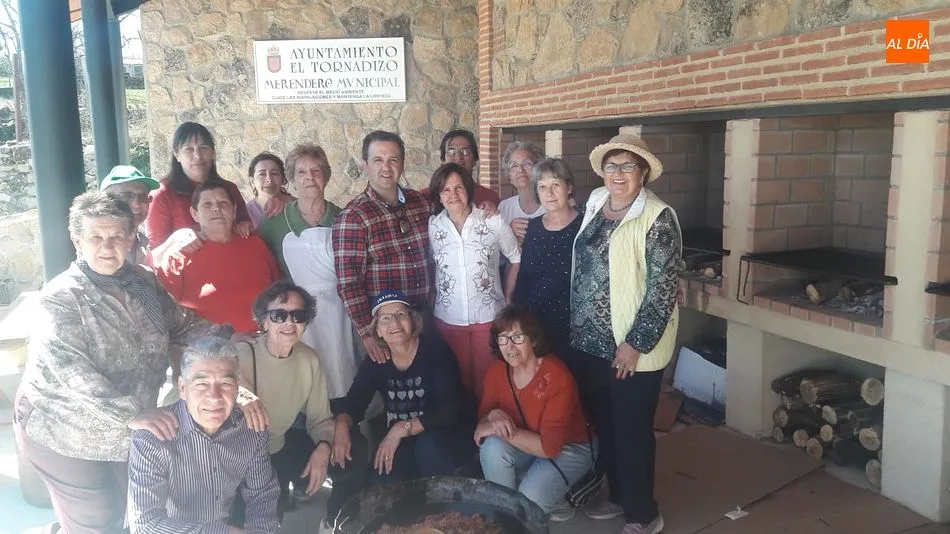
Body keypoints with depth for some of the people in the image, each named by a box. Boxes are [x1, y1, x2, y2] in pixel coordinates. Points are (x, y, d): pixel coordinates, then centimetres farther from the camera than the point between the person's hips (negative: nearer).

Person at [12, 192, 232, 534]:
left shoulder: (142, 282, -2)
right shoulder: (60, 298, -18)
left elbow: (180, 325, 8)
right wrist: (131, 415, -39)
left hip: (122, 432, 6)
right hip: (66, 434, -5)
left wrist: (228, 337, -8)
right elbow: (69, 370, -29)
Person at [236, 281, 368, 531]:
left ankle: (336, 521, 21)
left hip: (283, 443, 6)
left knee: (355, 449, -3)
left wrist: (323, 446, -21)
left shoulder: (309, 359, -5)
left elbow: (319, 417, -1)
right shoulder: (242, 356, -24)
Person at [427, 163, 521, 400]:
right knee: (459, 382, 12)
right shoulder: (432, 226, -2)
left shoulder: (493, 221, -6)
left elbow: (517, 258, 5)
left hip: (489, 317, -1)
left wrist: (506, 297, 3)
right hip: (448, 319, 1)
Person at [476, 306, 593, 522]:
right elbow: (483, 419, -4)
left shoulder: (558, 378, -30)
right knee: (492, 448, -27)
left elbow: (549, 446, -30)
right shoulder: (497, 372, -12)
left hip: (570, 448, -5)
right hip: (527, 445, 5)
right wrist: (493, 416, -28)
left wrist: (503, 430, -29)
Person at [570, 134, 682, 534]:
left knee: (631, 432, 5)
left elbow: (663, 289, -17)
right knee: (604, 425, 17)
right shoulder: (595, 205, 6)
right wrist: (575, 325, 14)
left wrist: (635, 344, -18)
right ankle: (618, 495, 38)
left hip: (634, 347, -6)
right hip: (591, 341, 6)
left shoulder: (658, 218, -14)